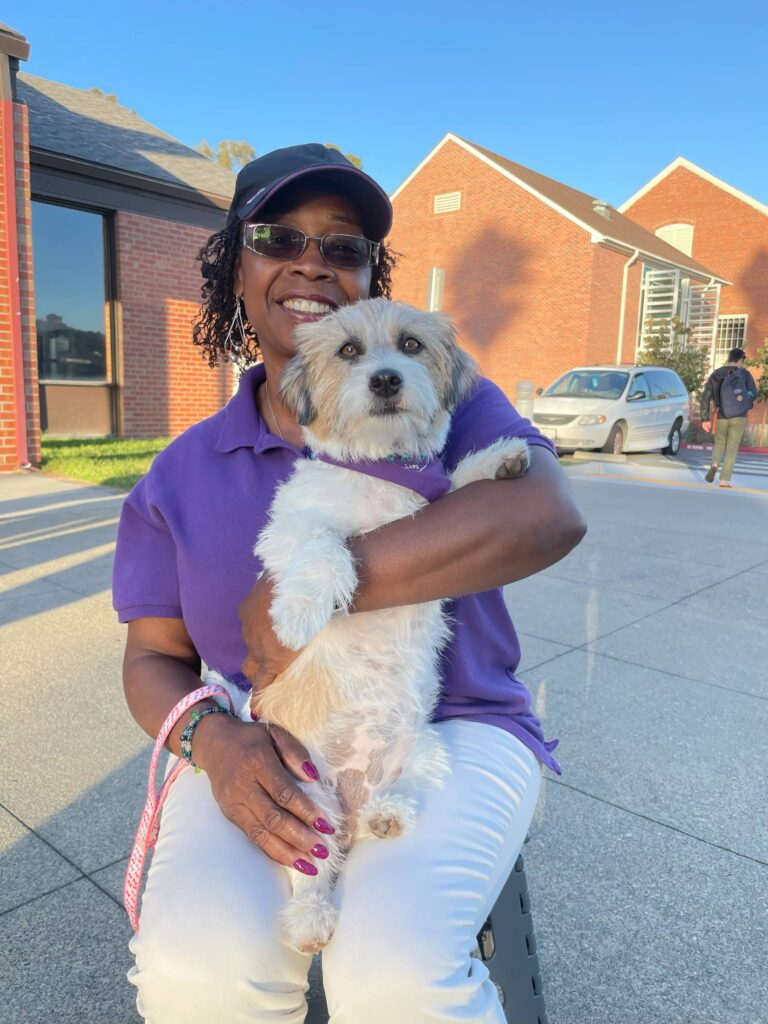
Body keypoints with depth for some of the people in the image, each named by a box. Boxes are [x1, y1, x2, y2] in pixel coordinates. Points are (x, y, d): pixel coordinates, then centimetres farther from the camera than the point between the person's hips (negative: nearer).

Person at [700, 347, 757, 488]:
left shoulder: (716, 374, 3)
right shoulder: (745, 373, -1)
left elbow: (706, 396, -3)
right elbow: (753, 393, -7)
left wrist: (705, 418, -2)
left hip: (721, 417, 2)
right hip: (739, 418, -2)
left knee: (719, 443, 20)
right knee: (732, 448, 5)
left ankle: (714, 465, -10)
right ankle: (724, 480, -1)